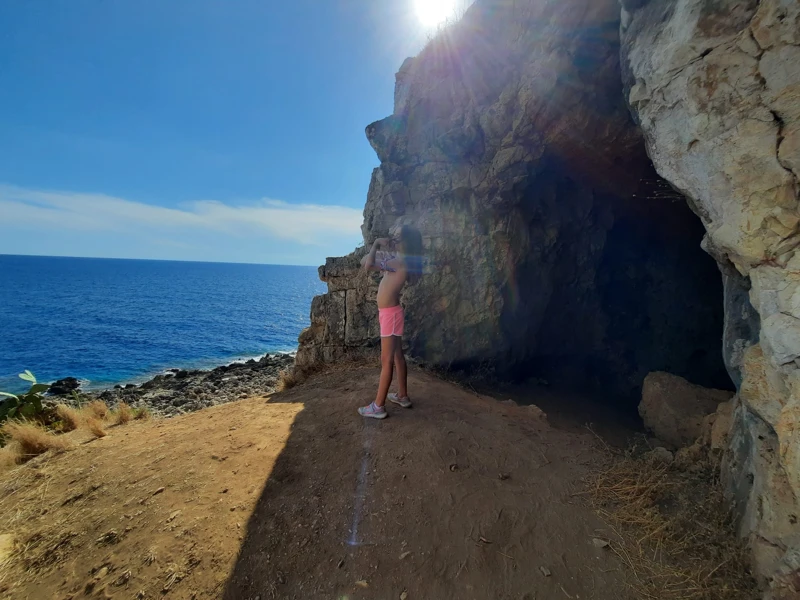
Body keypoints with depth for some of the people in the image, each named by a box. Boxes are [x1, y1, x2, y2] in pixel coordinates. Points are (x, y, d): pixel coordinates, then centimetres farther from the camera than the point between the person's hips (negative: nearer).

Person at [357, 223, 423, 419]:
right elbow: (364, 262, 19)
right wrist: (378, 247, 11)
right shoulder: (396, 260, 9)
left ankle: (378, 406, 3)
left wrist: (376, 244, -14)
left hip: (390, 313, -10)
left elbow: (368, 265, -27)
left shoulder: (400, 261, -19)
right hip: (389, 313, 10)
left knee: (386, 360, -4)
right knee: (397, 355, 17)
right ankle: (402, 396, 30)